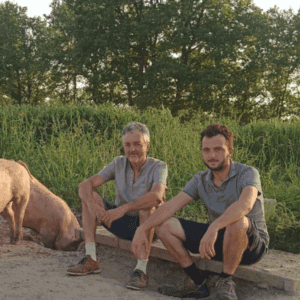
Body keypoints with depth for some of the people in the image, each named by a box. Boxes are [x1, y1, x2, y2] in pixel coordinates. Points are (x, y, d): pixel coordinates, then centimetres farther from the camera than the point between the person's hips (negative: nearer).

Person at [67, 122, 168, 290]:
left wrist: (123, 208, -44)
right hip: (121, 224, 5)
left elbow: (157, 196, -36)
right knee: (89, 196, -12)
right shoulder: (119, 164, -1)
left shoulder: (158, 167, -13)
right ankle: (91, 260, -18)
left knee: (147, 206, -35)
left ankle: (141, 270, -37)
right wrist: (93, 206, -32)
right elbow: (84, 185, -11)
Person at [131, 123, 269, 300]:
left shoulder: (247, 174, -17)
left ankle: (226, 282, -18)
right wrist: (143, 229, -24)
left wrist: (213, 227, -54)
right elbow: (171, 206, -8)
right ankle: (197, 281, -4)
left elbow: (245, 205, -39)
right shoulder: (201, 180, 0)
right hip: (218, 240, 5)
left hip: (252, 245, -5)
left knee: (237, 222, -41)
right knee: (164, 225, -7)